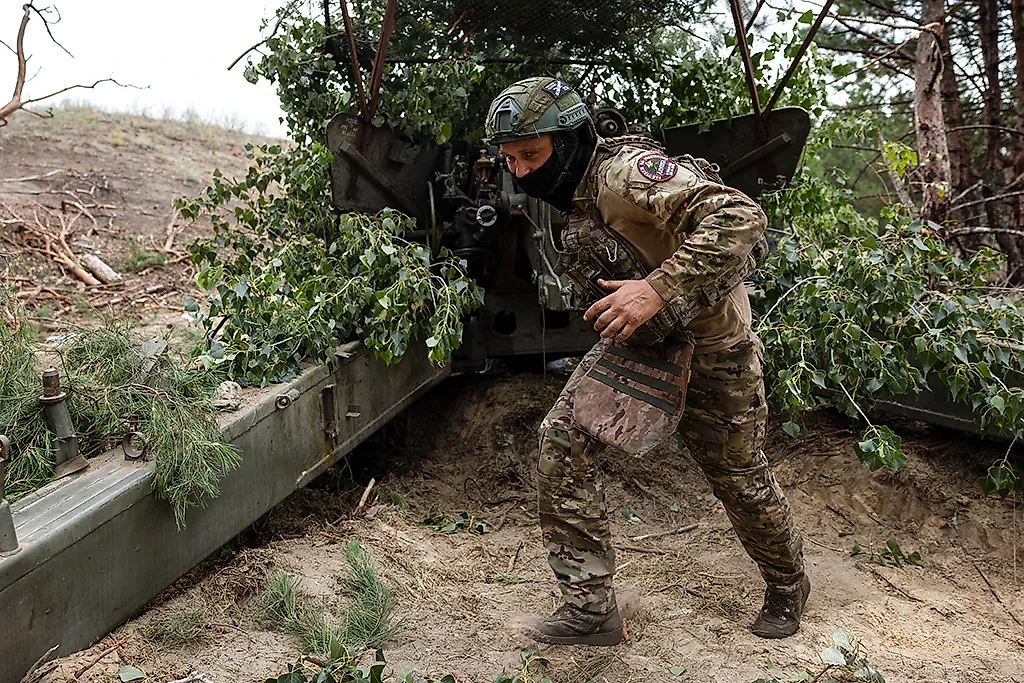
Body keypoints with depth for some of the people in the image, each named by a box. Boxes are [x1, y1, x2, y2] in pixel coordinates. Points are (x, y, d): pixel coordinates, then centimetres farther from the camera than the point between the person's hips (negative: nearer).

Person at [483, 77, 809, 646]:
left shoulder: (625, 172, -27)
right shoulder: (567, 198, 1)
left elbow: (739, 216, -39)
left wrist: (658, 289, -44)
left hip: (709, 347, -7)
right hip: (634, 338, 7)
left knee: (740, 478, 10)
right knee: (563, 438, -11)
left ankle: (788, 585, 40)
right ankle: (591, 607, -4)